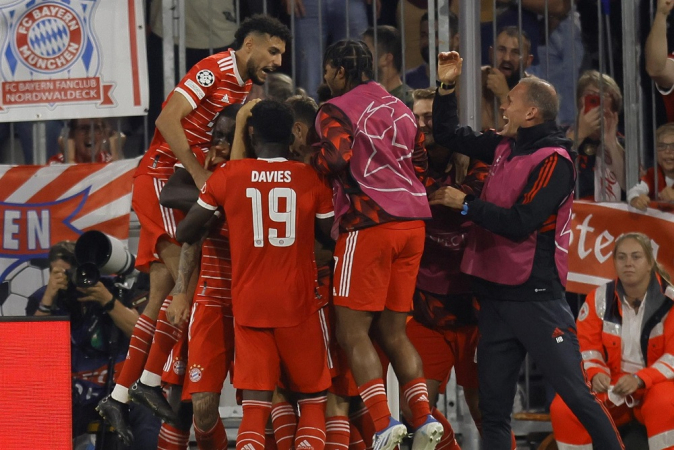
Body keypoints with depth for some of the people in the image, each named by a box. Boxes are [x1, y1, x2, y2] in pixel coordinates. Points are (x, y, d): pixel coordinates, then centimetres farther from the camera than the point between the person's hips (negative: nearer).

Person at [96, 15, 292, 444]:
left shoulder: (246, 86, 15)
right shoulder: (213, 70, -12)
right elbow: (168, 120, -21)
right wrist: (200, 175, -23)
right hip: (161, 177, -9)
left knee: (162, 296, 6)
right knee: (188, 280, -16)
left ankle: (120, 395, 8)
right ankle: (151, 379, -11)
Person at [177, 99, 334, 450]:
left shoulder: (227, 175, -1)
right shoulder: (310, 178, -1)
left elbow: (184, 233, 5)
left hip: (249, 304, 0)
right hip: (298, 303, 0)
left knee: (255, 406, -1)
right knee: (313, 399, 12)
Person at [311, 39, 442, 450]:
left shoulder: (336, 111, -4)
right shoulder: (400, 108, 19)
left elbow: (335, 158, -20)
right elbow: (421, 164, 20)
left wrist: (313, 162, -1)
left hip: (369, 224, -7)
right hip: (413, 222, 7)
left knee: (352, 331, -2)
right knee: (393, 331, 13)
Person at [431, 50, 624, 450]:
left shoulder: (554, 161, -12)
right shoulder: (504, 146, 11)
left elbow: (521, 222, -21)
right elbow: (450, 135, 24)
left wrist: (465, 204, -12)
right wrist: (448, 87, 11)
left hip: (536, 297, -8)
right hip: (496, 293, 8)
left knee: (575, 393, -10)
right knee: (494, 404, 8)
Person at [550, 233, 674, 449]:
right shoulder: (599, 299, 1)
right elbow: (585, 347, 3)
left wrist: (639, 380, -25)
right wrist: (595, 374, -19)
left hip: (655, 383, -3)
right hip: (612, 384, 3)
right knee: (562, 408, -22)